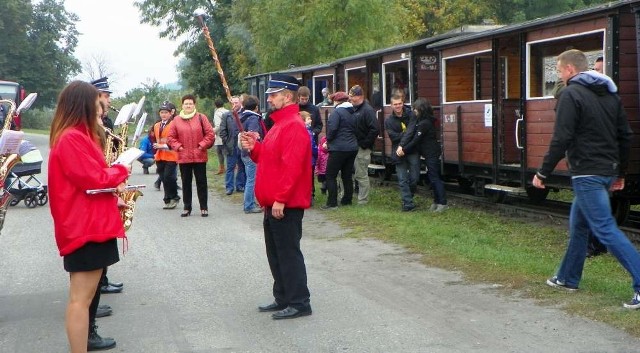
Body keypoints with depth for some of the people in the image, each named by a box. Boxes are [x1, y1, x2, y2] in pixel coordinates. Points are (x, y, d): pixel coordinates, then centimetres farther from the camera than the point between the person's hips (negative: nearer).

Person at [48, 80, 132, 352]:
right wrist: (122, 169, -4)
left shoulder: (76, 136, 16)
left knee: (86, 290, 21)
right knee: (81, 297, -8)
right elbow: (94, 179, -21)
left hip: (90, 223, 11)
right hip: (84, 227, -11)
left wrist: (113, 182, 4)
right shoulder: (72, 138, -17)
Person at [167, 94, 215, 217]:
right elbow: (170, 137, 7)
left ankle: (204, 208, 11)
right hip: (183, 157, 2)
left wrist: (202, 145, -9)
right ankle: (187, 208, 16)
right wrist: (178, 147, -5)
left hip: (199, 156, -1)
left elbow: (210, 134, -2)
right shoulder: (176, 120, 3)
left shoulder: (201, 117, -1)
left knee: (201, 182, 4)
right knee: (186, 183, 8)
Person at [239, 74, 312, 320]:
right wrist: (254, 148, 5)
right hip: (274, 204, 10)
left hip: (286, 205, -10)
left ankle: (299, 303, 3)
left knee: (288, 253, -4)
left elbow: (292, 167, -24)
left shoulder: (294, 126, -17)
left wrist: (280, 199, -25)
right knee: (276, 253, 15)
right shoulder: (280, 123, 16)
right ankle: (283, 299, 25)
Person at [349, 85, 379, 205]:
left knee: (361, 175, -1)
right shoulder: (353, 109, 12)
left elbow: (374, 129, -18)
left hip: (362, 149, -8)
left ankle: (362, 200, 7)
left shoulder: (368, 110, -11)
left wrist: (364, 144, -16)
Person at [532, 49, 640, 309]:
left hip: (587, 174, -9)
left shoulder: (571, 94, -11)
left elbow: (561, 139, -18)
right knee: (579, 225, 19)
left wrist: (543, 173, -11)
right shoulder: (610, 94, 14)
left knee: (605, 229, -9)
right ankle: (568, 278, 29)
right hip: (608, 171, 9)